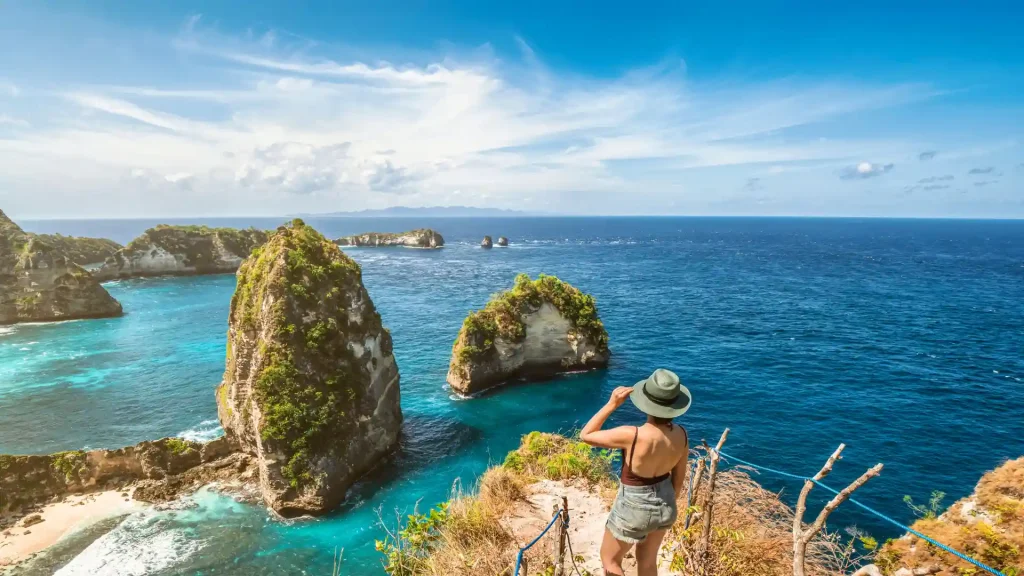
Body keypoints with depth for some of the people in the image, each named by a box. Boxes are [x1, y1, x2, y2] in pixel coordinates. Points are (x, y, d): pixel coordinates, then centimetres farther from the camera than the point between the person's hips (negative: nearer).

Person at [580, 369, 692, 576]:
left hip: (634, 508, -6)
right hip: (663, 506, 6)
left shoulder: (632, 436, -33)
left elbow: (586, 435, -21)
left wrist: (612, 404, -24)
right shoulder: (681, 434, -14)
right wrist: (667, 503, 19)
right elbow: (679, 478, 1)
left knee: (610, 559, 22)